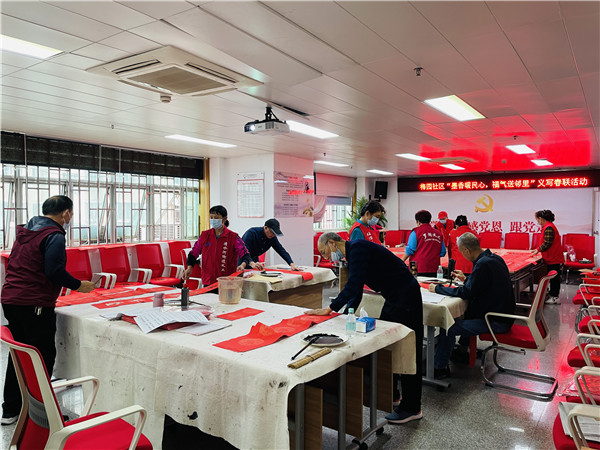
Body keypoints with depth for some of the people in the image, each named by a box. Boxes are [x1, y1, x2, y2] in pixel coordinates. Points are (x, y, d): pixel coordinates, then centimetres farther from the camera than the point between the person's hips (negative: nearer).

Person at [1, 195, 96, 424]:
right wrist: (78, 285, -8)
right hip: (34, 305, -9)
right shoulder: (54, 236, -13)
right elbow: (54, 271, -21)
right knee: (43, 356, 1)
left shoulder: (25, 231, 15)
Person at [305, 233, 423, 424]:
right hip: (394, 299, 10)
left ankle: (412, 408, 8)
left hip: (405, 299, -10)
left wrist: (330, 308, -23)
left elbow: (354, 285, -27)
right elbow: (356, 290, 17)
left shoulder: (358, 248, -17)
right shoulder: (353, 253, 13)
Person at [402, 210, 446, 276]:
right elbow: (442, 253, 14)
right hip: (433, 270, 4)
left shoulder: (416, 232, -2)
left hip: (418, 268, -4)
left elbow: (410, 250, -5)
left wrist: (401, 261, 5)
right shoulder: (439, 234, 10)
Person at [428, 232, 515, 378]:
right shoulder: (494, 258, 7)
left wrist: (437, 289, -13)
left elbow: (466, 293, -22)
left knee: (448, 327, -12)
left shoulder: (483, 264, -23)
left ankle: (439, 368, 0)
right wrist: (466, 278, 27)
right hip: (502, 313, 11)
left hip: (496, 322, -11)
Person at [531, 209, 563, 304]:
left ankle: (555, 297, 4)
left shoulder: (548, 228, -20)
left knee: (554, 277, -3)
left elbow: (547, 243, -23)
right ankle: (552, 294, 26)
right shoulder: (548, 226, 13)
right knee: (553, 277, 17)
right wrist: (538, 249, 13)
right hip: (552, 257, 10)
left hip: (554, 258, -10)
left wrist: (538, 250, -12)